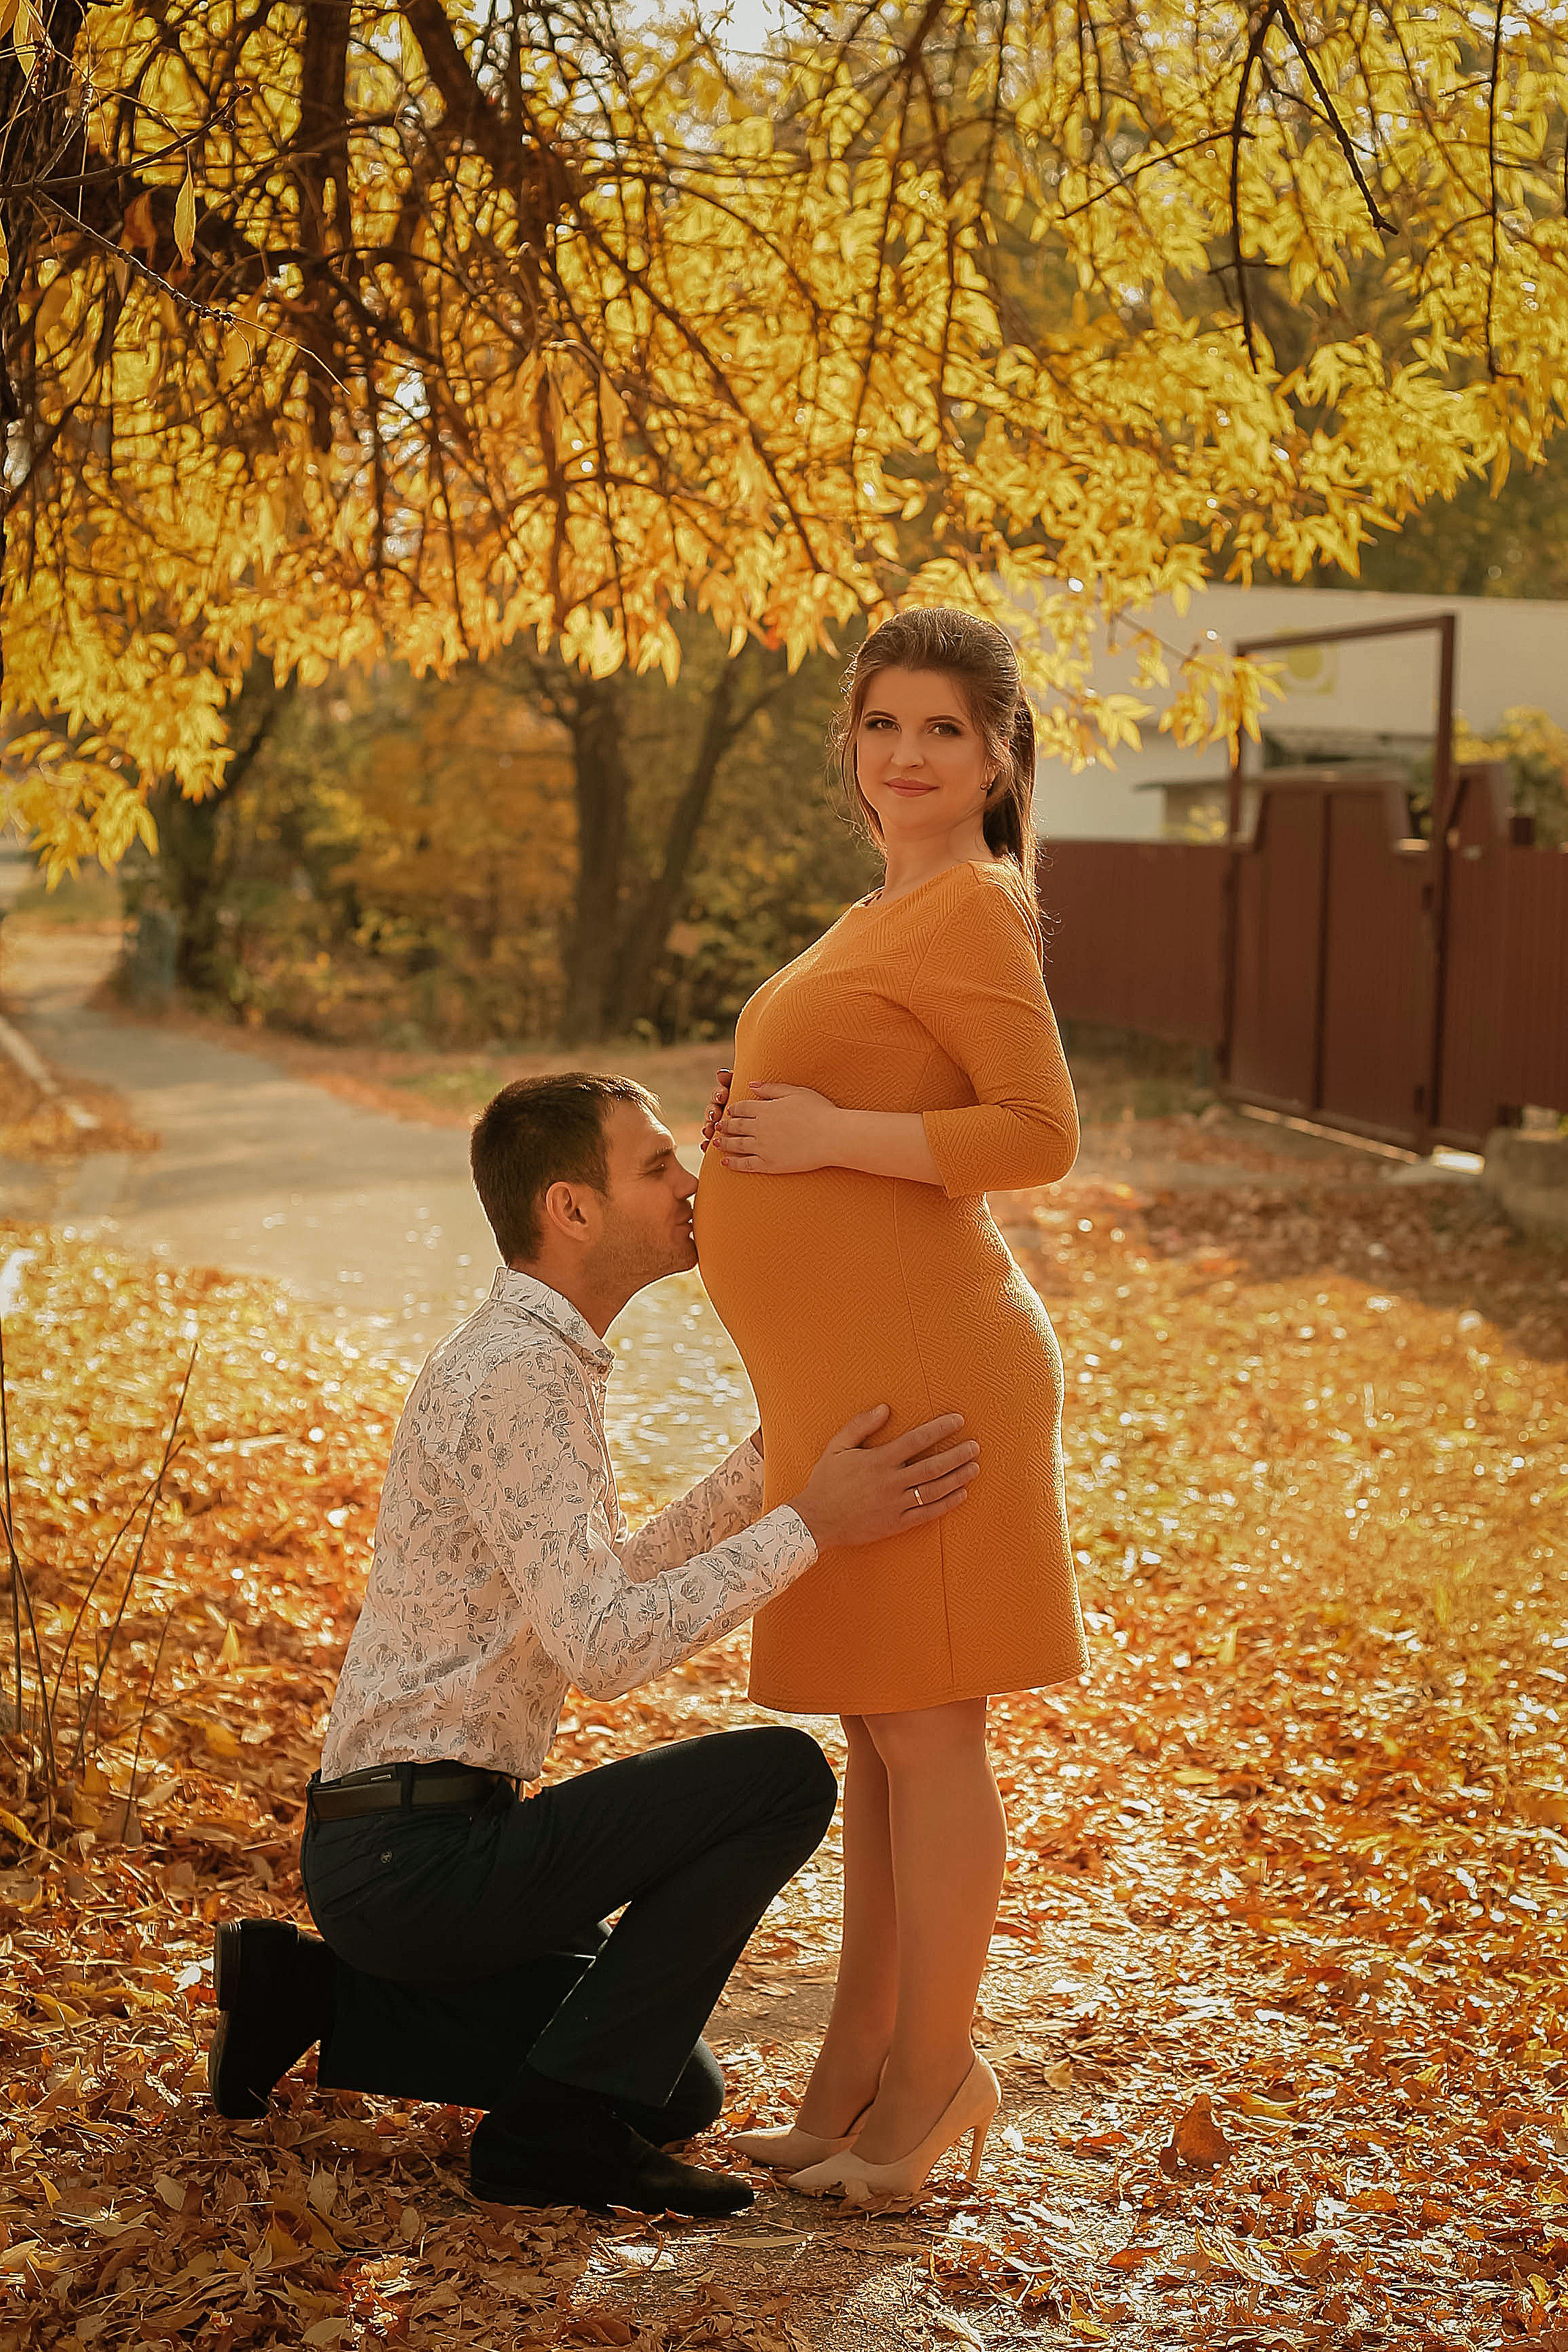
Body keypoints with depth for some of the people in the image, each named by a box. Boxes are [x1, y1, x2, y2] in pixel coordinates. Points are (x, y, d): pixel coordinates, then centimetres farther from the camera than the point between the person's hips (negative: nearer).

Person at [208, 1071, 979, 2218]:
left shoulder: (527, 1359, 14)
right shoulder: (517, 1375, -19)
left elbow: (618, 1582, 23)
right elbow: (603, 1650, -27)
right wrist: (811, 1525, -25)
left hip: (402, 1853, 10)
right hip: (419, 1855, -10)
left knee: (676, 2093, 17)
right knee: (781, 1777, -15)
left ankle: (309, 1995, 15)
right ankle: (556, 2125, -9)